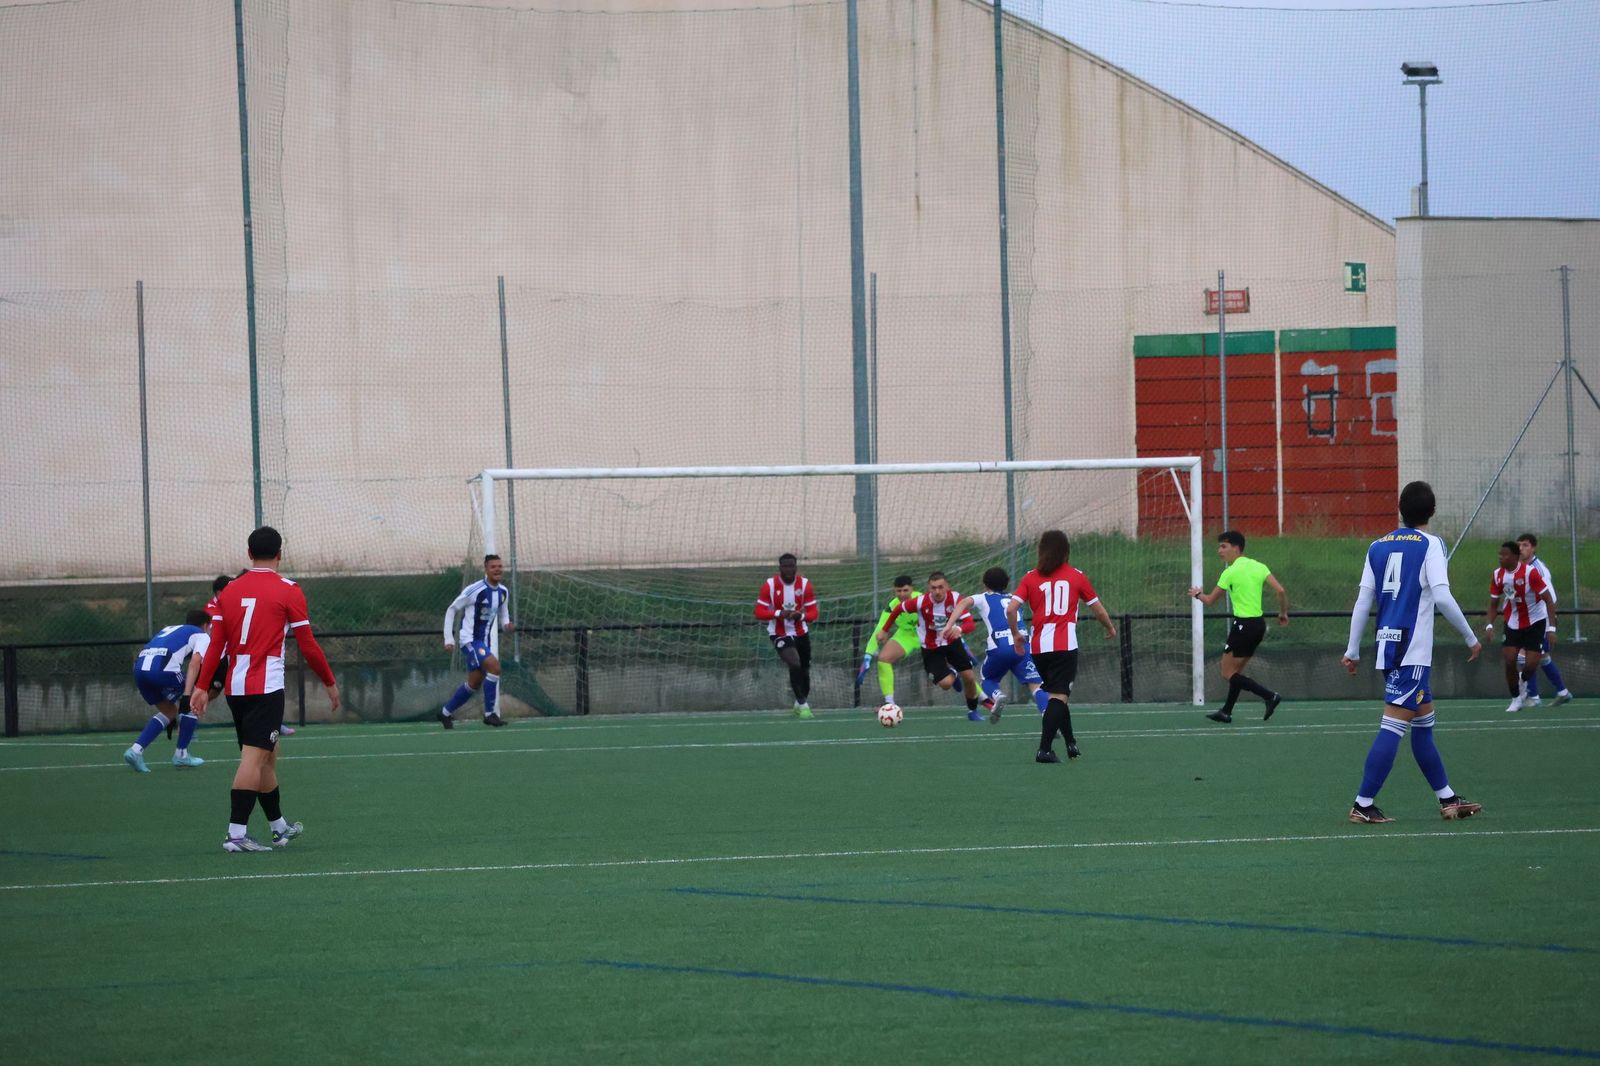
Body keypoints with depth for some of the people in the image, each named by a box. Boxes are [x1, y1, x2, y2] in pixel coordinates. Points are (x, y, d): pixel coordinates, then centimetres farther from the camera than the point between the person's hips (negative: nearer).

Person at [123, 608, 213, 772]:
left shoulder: (170, 629, 38)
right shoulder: (202, 636, 17)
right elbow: (194, 663, -3)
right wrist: (187, 695, -12)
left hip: (140, 667, 7)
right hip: (162, 668, -7)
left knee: (169, 711, 24)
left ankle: (136, 750, 8)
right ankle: (181, 754, 18)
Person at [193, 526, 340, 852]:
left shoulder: (229, 591, 9)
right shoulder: (288, 591, -5)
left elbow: (216, 644, 5)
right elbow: (307, 646, -4)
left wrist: (202, 686, 7)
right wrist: (330, 682, 8)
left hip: (235, 687, 6)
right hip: (266, 687, -6)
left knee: (267, 756, 18)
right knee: (254, 757, -9)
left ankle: (279, 827, 29)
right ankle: (237, 834, -17)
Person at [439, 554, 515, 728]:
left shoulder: (503, 592, 3)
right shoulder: (474, 590, -17)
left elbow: (503, 612, 19)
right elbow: (451, 610, -7)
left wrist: (506, 624, -6)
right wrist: (448, 638, -11)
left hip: (485, 641, 8)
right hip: (470, 640, -8)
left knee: (474, 684, 14)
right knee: (494, 667, -25)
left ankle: (445, 713, 32)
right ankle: (489, 713, -18)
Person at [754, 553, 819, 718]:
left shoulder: (805, 584, -8)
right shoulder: (769, 585, -14)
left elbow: (813, 613, -7)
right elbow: (759, 612, -15)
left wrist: (800, 616, -30)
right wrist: (780, 614, -31)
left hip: (801, 632, 4)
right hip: (780, 634, -4)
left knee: (805, 670, 12)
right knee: (795, 664, -23)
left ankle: (801, 703, 37)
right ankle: (802, 705, -9)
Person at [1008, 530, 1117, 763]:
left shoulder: (1031, 578, 6)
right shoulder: (1077, 576, 4)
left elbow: (1011, 608, -4)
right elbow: (1098, 609, 12)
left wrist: (1015, 634, 12)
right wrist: (1111, 628, 30)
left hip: (1039, 647, 3)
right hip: (1065, 645, -3)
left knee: (1058, 694, 21)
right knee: (1059, 696, -6)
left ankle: (1070, 742, 30)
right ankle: (1044, 749, -20)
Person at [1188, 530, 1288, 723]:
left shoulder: (1230, 572, -10)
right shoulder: (1259, 567, 5)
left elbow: (1210, 600, -1)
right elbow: (1280, 590, -3)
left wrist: (1197, 594, 20)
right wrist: (1283, 613, 13)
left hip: (1243, 624, -8)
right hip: (1259, 623, 8)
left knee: (1229, 674, -2)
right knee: (1236, 671, 19)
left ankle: (1269, 695, -16)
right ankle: (1227, 712, 23)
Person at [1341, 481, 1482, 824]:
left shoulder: (1378, 547, 10)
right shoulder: (1430, 545, -6)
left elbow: (1362, 602, 9)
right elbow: (1442, 597, -15)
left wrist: (1352, 650, 14)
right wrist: (1471, 638, -5)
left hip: (1388, 644, 7)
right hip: (1413, 650, -7)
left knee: (1424, 724, 15)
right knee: (1393, 727, -7)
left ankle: (1448, 799, 22)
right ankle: (1363, 805, -10)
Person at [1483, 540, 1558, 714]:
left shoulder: (1530, 572, -23)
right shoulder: (1498, 575, -7)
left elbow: (1548, 599, -19)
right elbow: (1494, 604, 5)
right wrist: (1489, 625, -12)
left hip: (1534, 622, -4)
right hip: (1513, 623, 4)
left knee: (1531, 665, -11)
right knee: (1510, 660, -10)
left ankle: (1523, 681, 25)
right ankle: (1516, 698, 10)